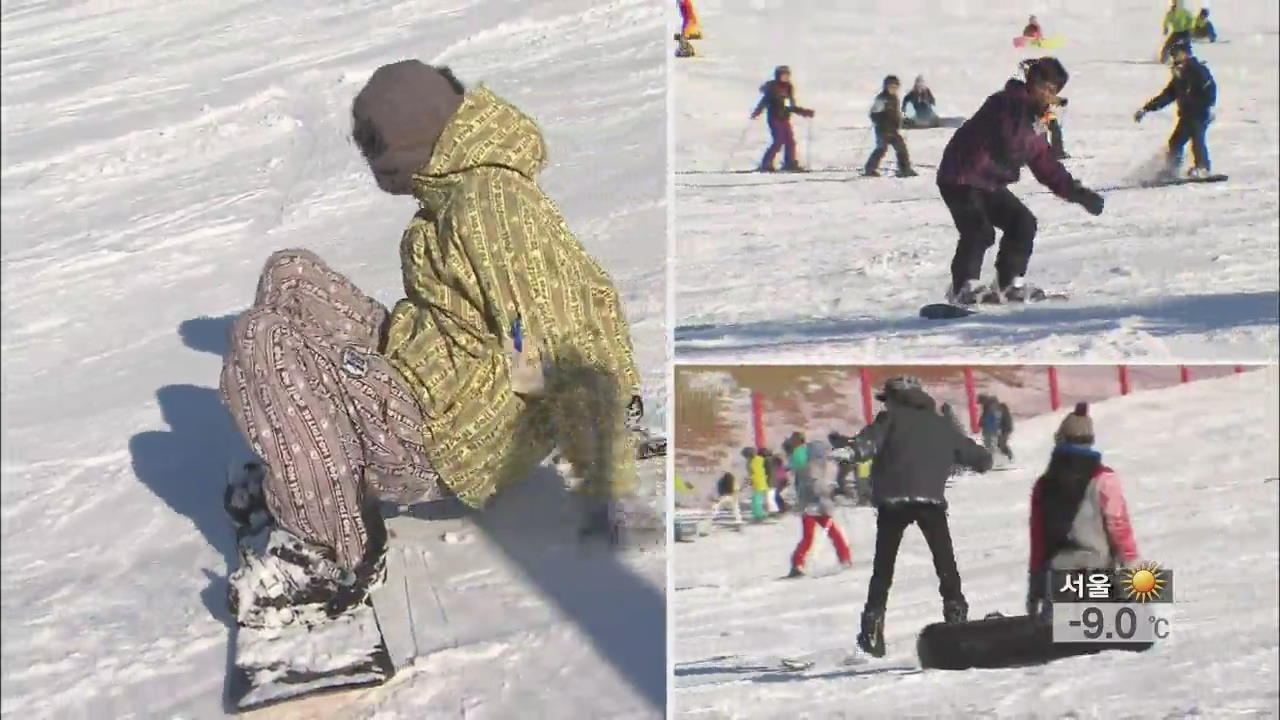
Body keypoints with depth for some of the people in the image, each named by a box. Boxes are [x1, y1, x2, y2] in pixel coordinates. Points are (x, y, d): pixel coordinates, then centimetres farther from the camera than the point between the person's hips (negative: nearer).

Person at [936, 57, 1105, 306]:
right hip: (961, 179, -10)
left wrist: (1078, 193, 13)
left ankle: (1008, 284, 15)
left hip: (989, 184, 10)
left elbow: (1046, 166, 18)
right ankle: (963, 287, -10)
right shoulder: (1005, 104, -14)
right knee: (980, 231, -23)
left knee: (1023, 223, 7)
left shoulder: (1030, 122, 14)